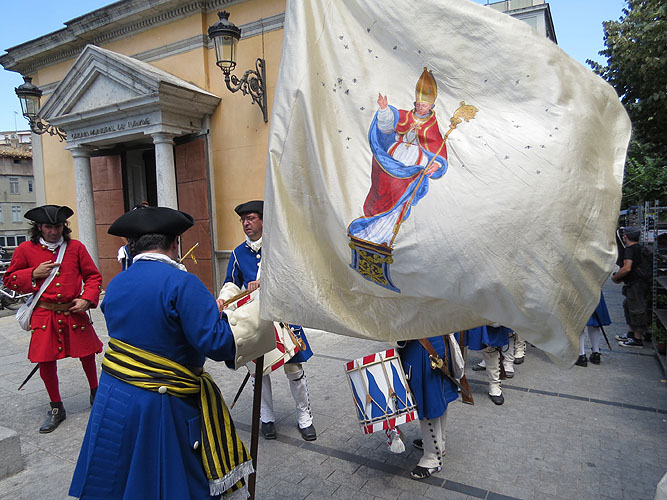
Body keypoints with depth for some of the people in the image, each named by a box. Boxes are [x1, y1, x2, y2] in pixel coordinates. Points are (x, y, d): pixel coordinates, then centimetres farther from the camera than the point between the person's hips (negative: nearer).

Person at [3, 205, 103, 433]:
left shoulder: (76, 247, 1)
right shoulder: (25, 249, 1)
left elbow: (93, 276, 5)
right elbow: (9, 280, 8)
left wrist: (87, 299, -9)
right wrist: (33, 274, -10)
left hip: (74, 312, 0)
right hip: (44, 315, 0)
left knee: (87, 355, 8)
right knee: (46, 361, 4)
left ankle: (95, 394, 34)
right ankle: (56, 408, 25)